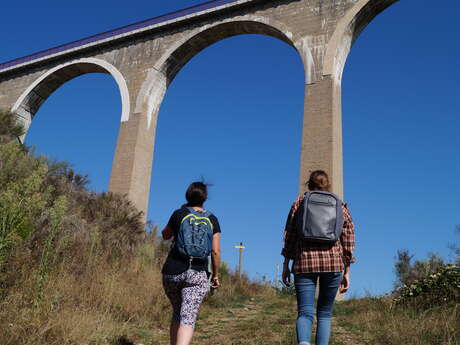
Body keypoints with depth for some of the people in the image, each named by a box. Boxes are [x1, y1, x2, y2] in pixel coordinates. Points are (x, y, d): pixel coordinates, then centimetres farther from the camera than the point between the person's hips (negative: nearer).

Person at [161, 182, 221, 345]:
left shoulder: (179, 213, 2)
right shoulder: (212, 219, 4)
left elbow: (165, 235, 19)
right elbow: (216, 251, -1)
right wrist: (216, 275, 11)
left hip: (172, 272, 2)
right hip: (197, 274, -1)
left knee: (177, 314, 20)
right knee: (188, 318, -8)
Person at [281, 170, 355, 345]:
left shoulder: (300, 201, 10)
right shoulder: (340, 206, 14)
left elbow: (289, 234, 4)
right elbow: (348, 240, 9)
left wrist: (286, 264, 8)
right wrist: (346, 272, 13)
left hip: (304, 262, -1)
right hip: (334, 263, 1)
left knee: (305, 312, -1)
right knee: (325, 313, 14)